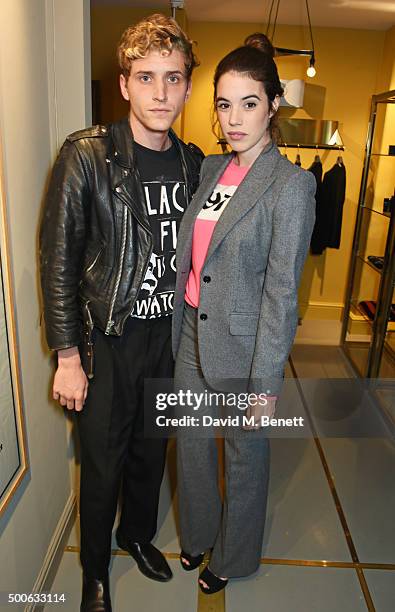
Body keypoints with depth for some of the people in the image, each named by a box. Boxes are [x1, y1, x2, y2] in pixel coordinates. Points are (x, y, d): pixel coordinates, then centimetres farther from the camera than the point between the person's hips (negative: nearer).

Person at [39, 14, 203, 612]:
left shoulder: (192, 161, 2)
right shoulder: (87, 155, -13)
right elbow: (58, 259, -12)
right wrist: (68, 356, -12)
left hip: (168, 335, 5)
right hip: (107, 341, -4)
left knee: (151, 449, 21)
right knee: (103, 463, 12)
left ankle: (138, 534, 50)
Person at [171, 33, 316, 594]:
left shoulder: (290, 184, -15)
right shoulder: (210, 169, 5)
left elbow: (281, 294, -17)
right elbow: (189, 259, 10)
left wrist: (266, 385, -16)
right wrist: (178, 329, 11)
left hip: (242, 347, -6)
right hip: (191, 335, 7)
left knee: (245, 456, 16)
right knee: (192, 443, 22)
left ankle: (233, 557, 44)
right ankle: (198, 533, 50)